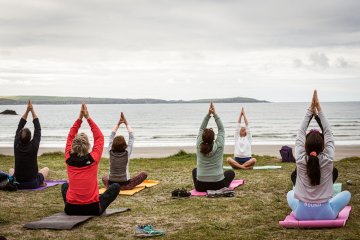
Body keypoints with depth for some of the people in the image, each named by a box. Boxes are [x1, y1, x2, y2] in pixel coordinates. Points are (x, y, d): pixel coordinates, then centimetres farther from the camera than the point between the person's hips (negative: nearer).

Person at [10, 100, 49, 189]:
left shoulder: (16, 146, -11)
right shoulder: (33, 147, -17)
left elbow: (19, 127, -1)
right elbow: (38, 129, -7)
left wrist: (27, 111, -1)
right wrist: (32, 111, -3)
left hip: (17, 184, 2)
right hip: (33, 184, -2)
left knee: (11, 170, 36)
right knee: (46, 169, 27)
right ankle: (40, 182, 7)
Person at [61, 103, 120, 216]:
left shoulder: (69, 159, -3)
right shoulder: (93, 159, -9)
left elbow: (70, 137, 11)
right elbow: (99, 137, 4)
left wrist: (80, 118, 9)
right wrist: (88, 118, 6)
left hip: (71, 209, 3)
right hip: (93, 208, -3)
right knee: (116, 186, 18)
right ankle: (100, 207, 16)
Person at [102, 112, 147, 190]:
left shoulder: (110, 152, -7)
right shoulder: (127, 153, -13)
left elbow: (111, 137, 7)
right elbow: (131, 137, -1)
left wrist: (118, 123, 11)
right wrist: (126, 123, 7)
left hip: (111, 185, 4)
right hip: (125, 185, -4)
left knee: (104, 177, 37)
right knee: (144, 174, 9)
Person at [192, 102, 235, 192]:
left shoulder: (199, 146, -6)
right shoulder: (219, 146, -11)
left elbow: (201, 129, 6)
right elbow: (221, 129, 1)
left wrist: (208, 114, 2)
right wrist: (214, 114, 1)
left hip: (201, 186, 1)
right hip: (218, 185, -1)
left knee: (195, 170, 35)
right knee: (231, 172, 30)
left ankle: (198, 188, 22)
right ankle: (223, 188, 19)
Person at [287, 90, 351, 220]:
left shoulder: (300, 160, -14)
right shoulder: (328, 160, -15)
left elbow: (301, 133, -2)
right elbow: (328, 133, -3)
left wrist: (310, 110, 0)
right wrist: (319, 109, 0)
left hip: (302, 213, 1)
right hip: (325, 214, -1)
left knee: (290, 193, 33)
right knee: (346, 194, 23)